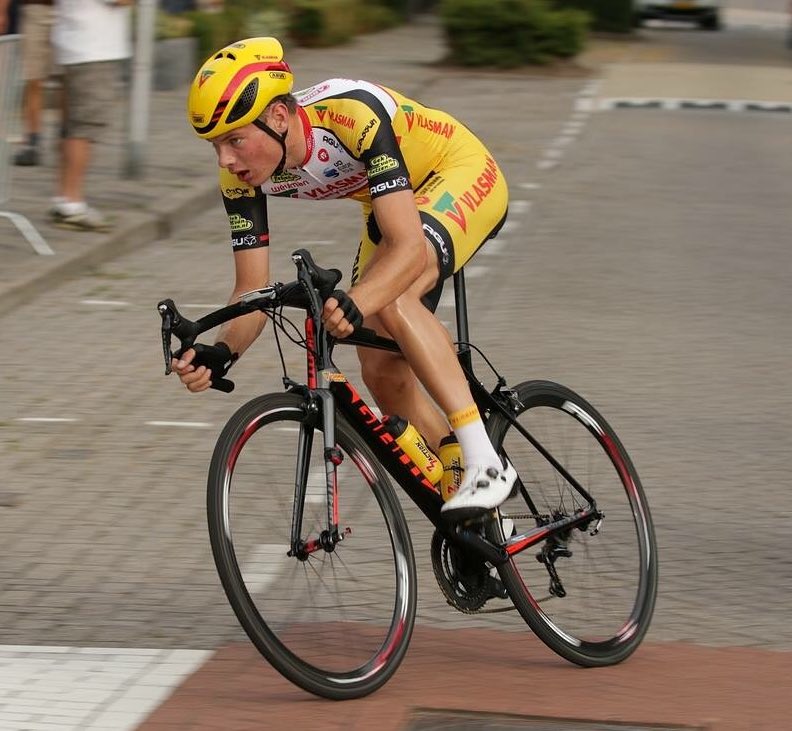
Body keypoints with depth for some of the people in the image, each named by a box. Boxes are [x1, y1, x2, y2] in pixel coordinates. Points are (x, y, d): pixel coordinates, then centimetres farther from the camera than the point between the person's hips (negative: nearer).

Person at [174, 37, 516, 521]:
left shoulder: (353, 114, -39)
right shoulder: (240, 177, -19)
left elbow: (409, 247, -44)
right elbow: (254, 290, -15)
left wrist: (355, 304, -61)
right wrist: (221, 353, -35)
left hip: (463, 174, -7)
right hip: (394, 201, 7)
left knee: (392, 299, -33)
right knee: (382, 371, -2)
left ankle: (486, 463, -31)